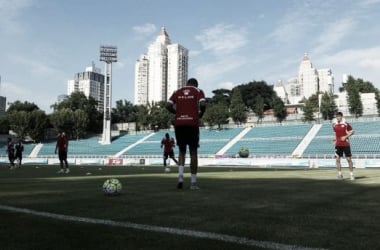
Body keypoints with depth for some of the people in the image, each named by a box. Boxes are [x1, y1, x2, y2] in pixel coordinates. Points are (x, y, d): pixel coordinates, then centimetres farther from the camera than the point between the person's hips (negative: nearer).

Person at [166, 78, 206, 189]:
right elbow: (203, 105, -9)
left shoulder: (177, 91, 15)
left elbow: (168, 106, 3)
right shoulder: (198, 91, 8)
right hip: (192, 124, -2)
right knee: (193, 152, 6)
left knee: (182, 151, 15)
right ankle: (193, 182, 7)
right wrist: (200, 115, 7)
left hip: (178, 124, 2)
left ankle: (180, 176, -6)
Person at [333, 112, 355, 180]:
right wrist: (335, 138, 3)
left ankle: (351, 174, 11)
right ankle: (339, 174, 8)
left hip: (346, 144, -3)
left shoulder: (346, 124, -4)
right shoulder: (334, 125, 7)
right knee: (337, 159, -2)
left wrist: (345, 136, -14)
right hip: (338, 144, 4)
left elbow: (352, 132, -1)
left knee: (349, 159, 1)